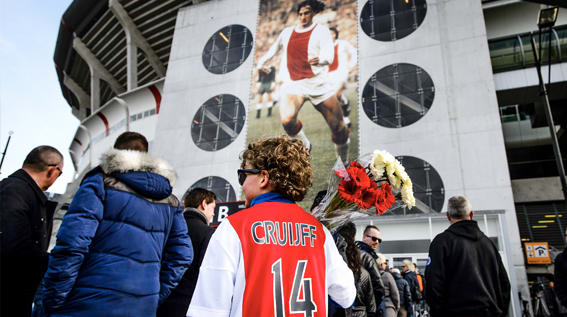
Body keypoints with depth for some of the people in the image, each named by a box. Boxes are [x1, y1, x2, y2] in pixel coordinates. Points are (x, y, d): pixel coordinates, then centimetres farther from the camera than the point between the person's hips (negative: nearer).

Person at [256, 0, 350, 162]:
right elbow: (275, 47, 36)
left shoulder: (321, 30, 4)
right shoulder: (287, 32, 15)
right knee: (287, 120, -27)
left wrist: (319, 60, -34)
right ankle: (305, 145, 4)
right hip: (292, 84, 2)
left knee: (338, 127, -3)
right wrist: (262, 61, 42)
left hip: (318, 83, -1)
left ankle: (345, 162, 23)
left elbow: (329, 57, -12)